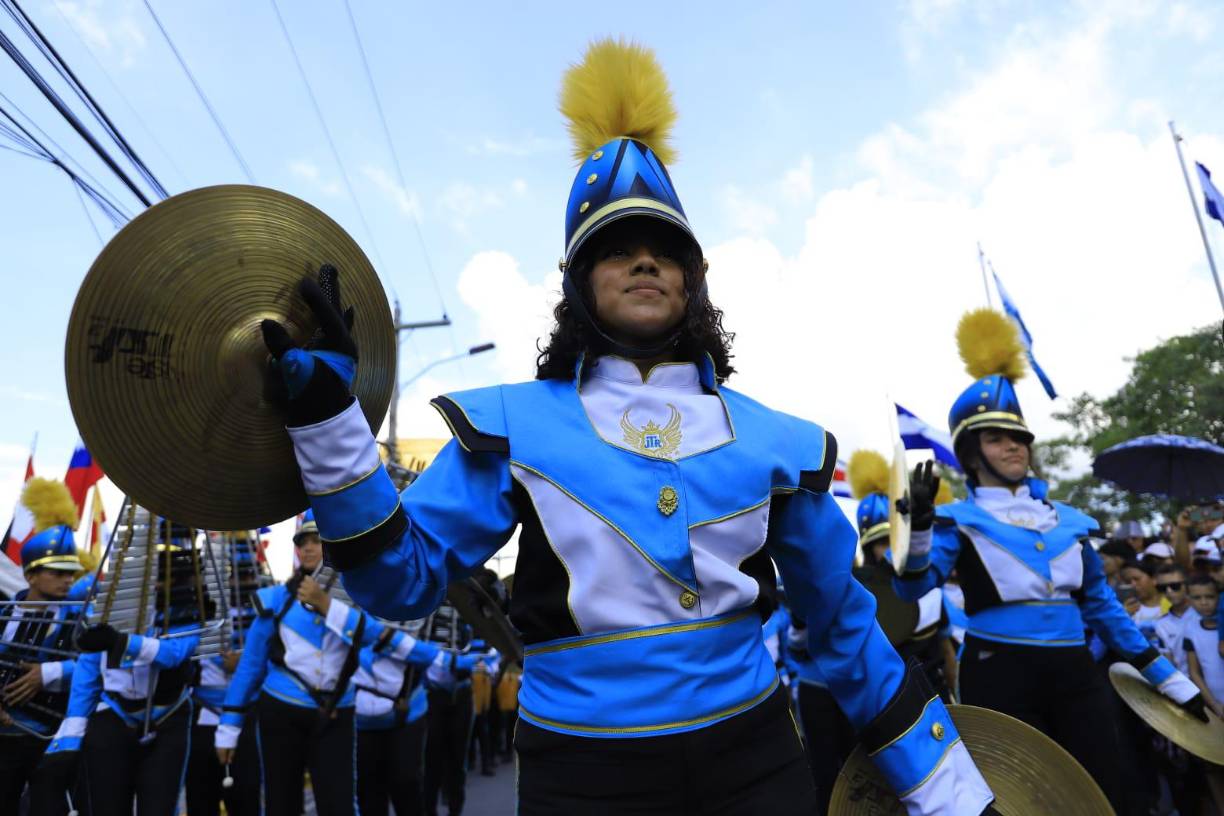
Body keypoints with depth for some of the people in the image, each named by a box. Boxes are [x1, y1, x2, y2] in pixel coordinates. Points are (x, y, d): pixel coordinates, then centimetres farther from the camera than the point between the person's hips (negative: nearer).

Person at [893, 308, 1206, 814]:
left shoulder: (1067, 520, 13)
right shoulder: (959, 520, -3)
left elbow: (1102, 603, 18)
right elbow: (913, 588, -17)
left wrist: (1168, 677, 17)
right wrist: (919, 522, -34)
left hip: (1074, 673, 5)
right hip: (999, 675, -4)